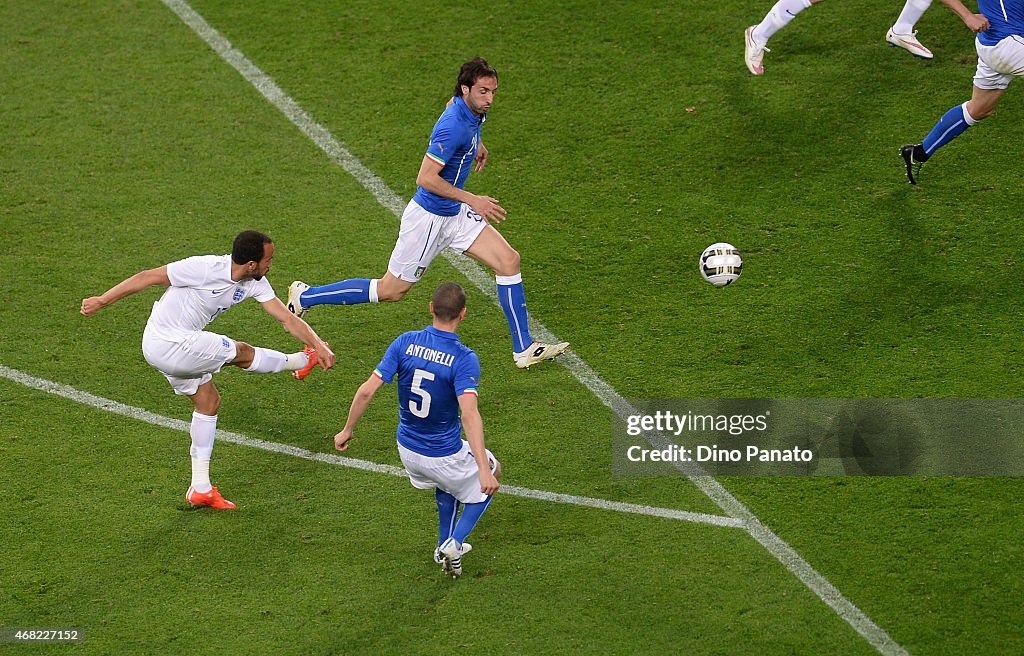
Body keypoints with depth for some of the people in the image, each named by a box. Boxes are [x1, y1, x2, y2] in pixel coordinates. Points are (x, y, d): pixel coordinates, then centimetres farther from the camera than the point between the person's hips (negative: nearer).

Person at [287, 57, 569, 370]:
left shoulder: (473, 111, -1)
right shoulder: (453, 127, -30)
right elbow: (425, 178, -31)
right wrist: (472, 200, -26)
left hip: (455, 214, 9)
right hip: (429, 217, -9)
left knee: (509, 261, -1)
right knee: (390, 291, 4)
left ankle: (524, 349, 5)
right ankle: (305, 296, 19)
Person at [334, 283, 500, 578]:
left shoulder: (405, 343, -11)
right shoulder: (464, 359, -23)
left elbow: (367, 390, -13)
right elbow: (469, 414, -33)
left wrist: (347, 430, 2)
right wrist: (484, 470, -35)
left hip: (407, 450, 5)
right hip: (445, 455, -5)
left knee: (448, 481, 37)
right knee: (492, 472, 24)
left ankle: (445, 546, 43)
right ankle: (454, 544, 15)